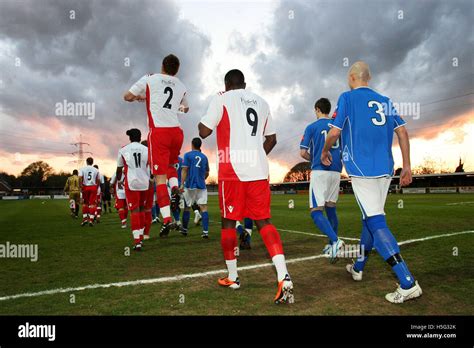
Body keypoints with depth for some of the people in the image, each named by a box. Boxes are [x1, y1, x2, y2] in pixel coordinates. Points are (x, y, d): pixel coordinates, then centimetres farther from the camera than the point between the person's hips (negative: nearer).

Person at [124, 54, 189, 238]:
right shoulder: (181, 87, 15)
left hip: (159, 131, -4)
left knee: (160, 177, -3)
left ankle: (167, 219, -9)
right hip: (176, 131, 4)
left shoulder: (149, 79, 4)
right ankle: (175, 188, 0)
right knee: (171, 164, 29)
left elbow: (127, 97, 10)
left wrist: (140, 97, 30)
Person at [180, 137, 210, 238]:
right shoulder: (204, 157, 11)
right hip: (201, 186, 2)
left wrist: (182, 184, -11)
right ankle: (205, 232, -9)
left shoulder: (188, 155, -1)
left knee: (187, 207, 11)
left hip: (190, 185, -2)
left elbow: (184, 170, -9)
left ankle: (184, 229, 23)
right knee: (203, 207, -2)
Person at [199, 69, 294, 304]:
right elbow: (271, 139, 21)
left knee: (229, 221, 10)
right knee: (264, 221, 4)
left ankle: (232, 278, 20)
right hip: (259, 170, 4)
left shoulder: (221, 99, 2)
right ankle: (284, 277, -11)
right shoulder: (261, 102, 18)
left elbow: (204, 132, 1)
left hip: (233, 170, -4)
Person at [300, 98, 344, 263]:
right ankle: (332, 245, 22)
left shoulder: (311, 127, 1)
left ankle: (335, 241, -25)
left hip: (319, 171, -5)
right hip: (336, 172, 5)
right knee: (330, 208, 17)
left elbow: (303, 153, -3)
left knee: (316, 212, -6)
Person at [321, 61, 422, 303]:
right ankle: (358, 267, 33)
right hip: (385, 169, 7)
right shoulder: (385, 101, 16)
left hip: (362, 169, -7)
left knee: (376, 223, -8)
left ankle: (408, 284, -13)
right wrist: (407, 166, 14)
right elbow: (402, 132, 11)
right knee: (370, 219, 17)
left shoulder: (347, 98, 0)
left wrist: (325, 151, 14)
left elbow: (334, 132, -6)